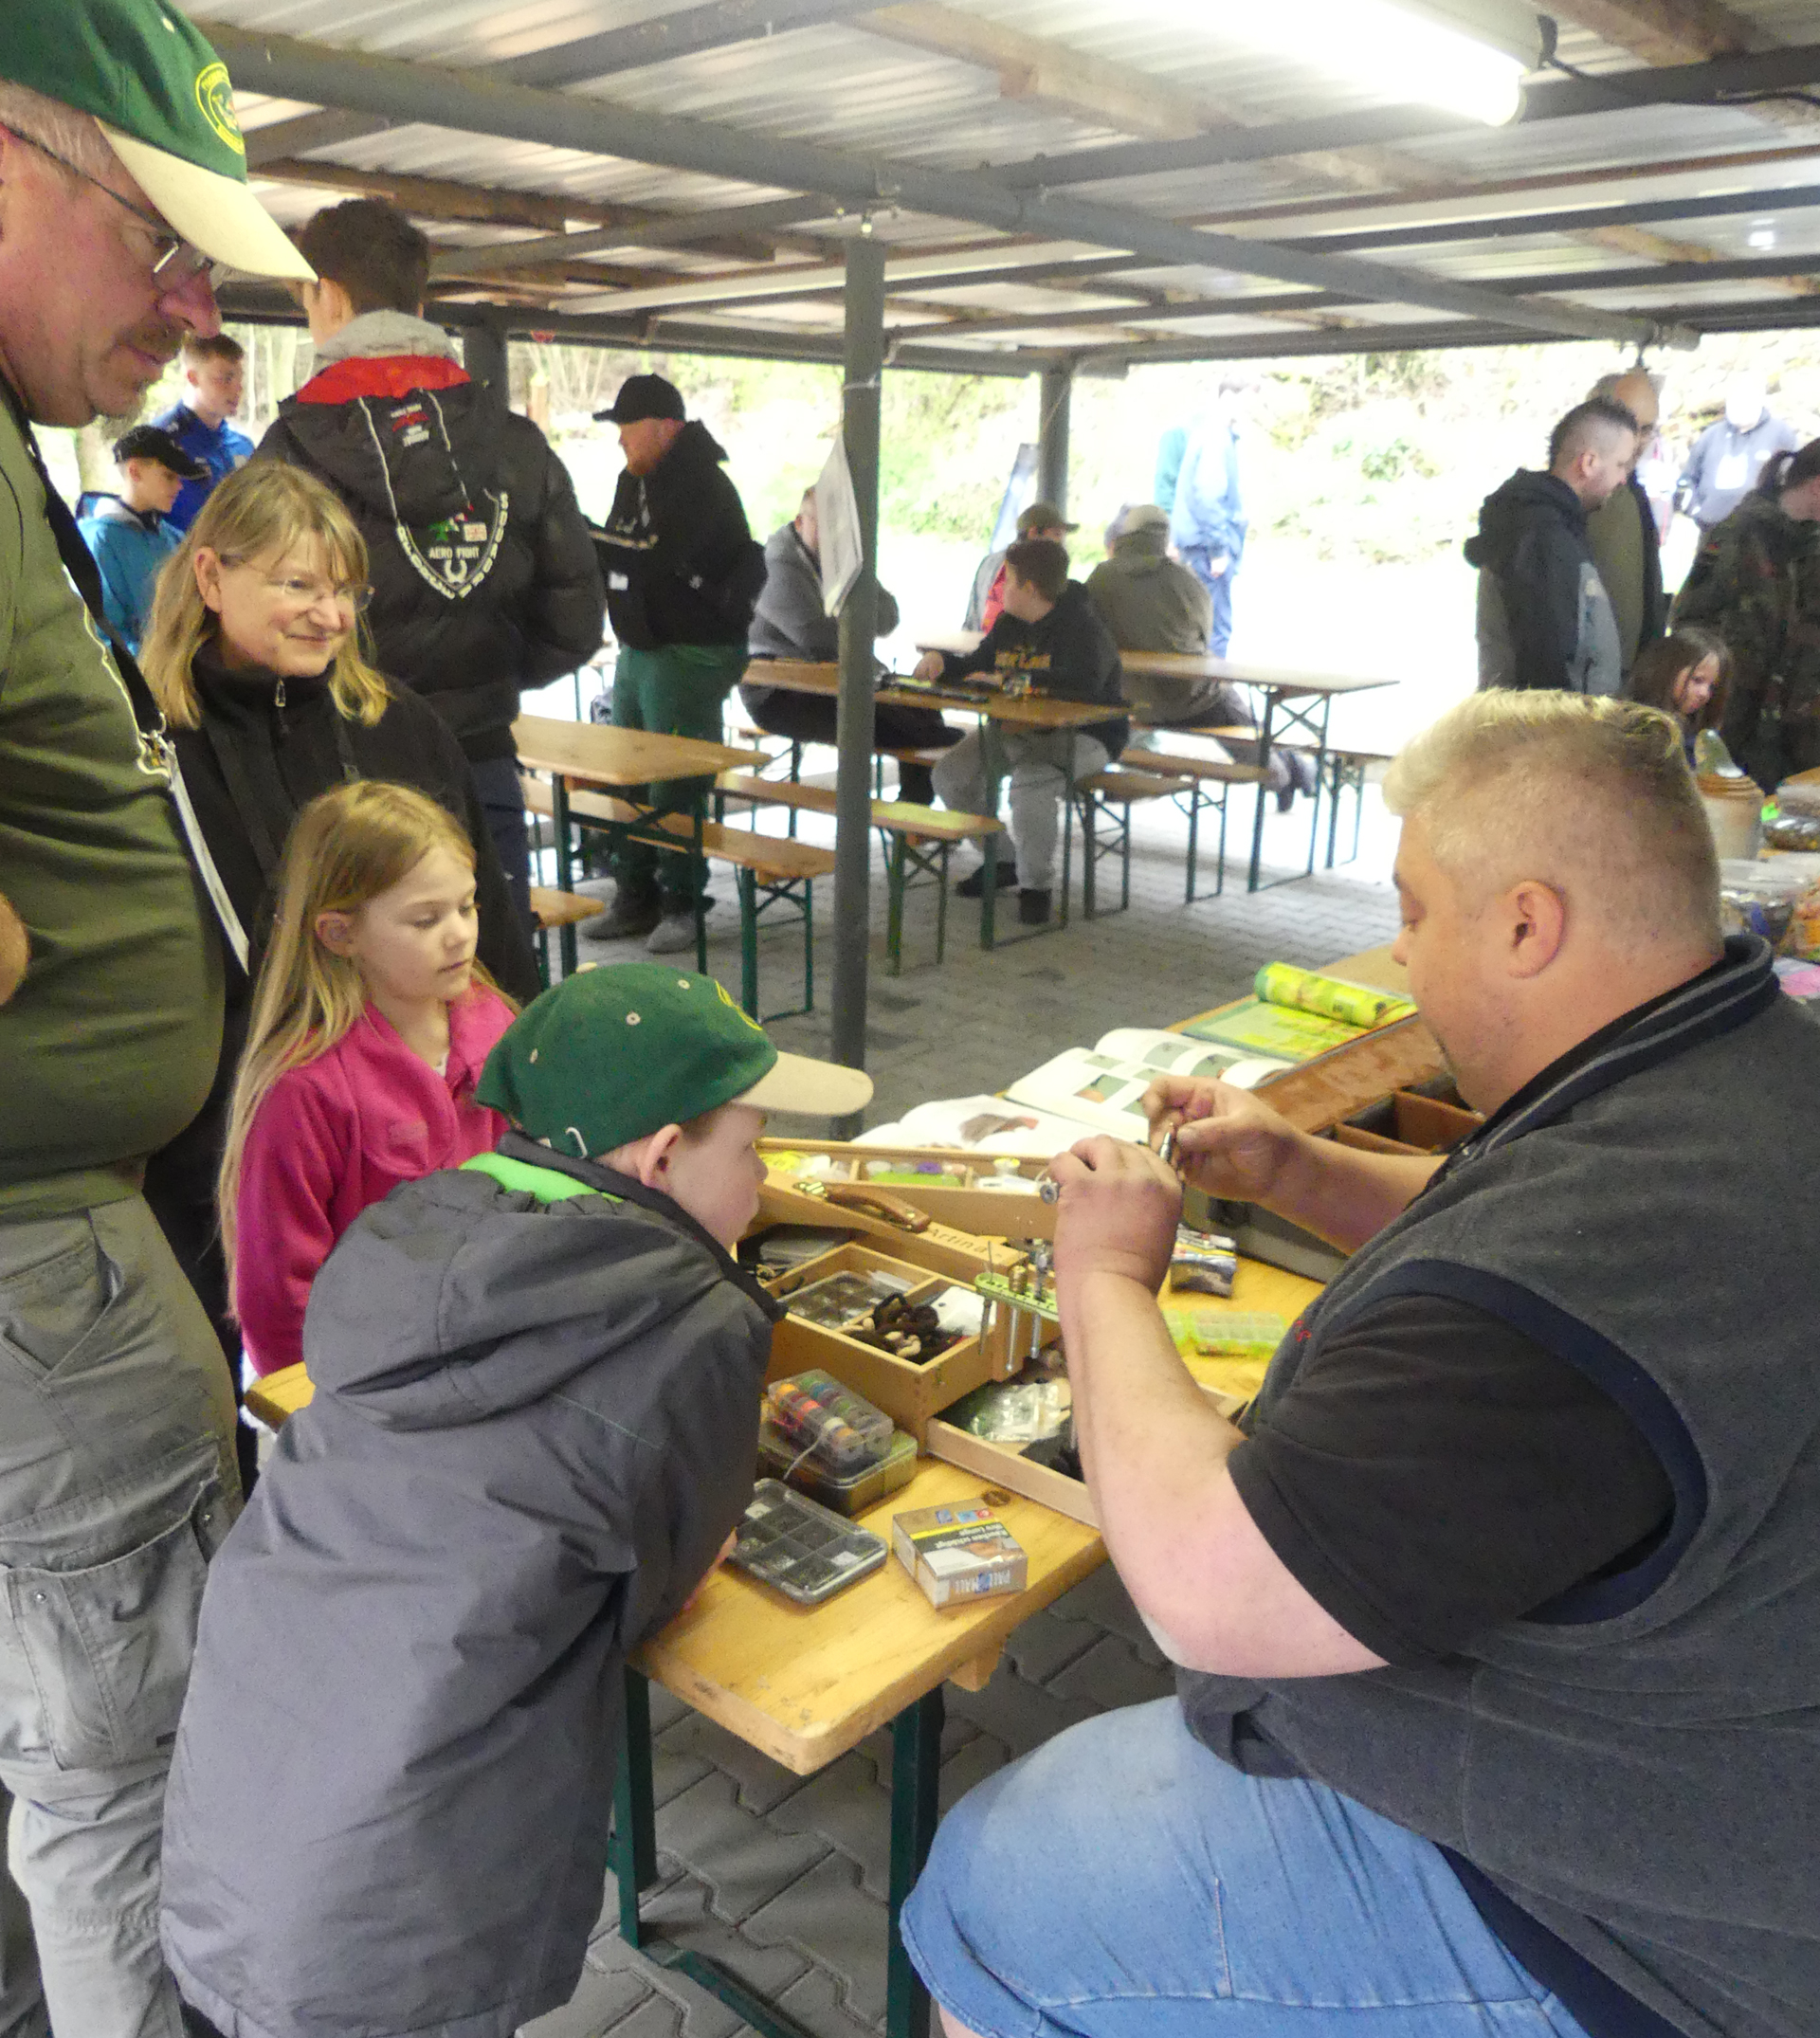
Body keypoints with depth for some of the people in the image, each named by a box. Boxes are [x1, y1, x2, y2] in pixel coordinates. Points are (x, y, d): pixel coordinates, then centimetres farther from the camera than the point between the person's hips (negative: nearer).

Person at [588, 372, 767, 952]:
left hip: (691, 653, -9)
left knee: (675, 783, -8)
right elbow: (616, 559, 18)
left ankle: (681, 904, 4)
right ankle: (635, 898, 19)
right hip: (638, 651, 10)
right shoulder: (634, 481, 14)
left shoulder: (701, 486, -16)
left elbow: (655, 560, -28)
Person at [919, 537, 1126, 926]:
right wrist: (941, 661, 1)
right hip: (1019, 730, 8)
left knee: (1028, 783, -37)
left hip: (1083, 736, -8)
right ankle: (1001, 861, 8)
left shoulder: (1082, 627, -16)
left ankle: (1035, 884, -15)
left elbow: (1086, 683, -34)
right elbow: (977, 666, 25)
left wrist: (1011, 680, -30)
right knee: (950, 773, -10)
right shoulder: (1010, 624, 11)